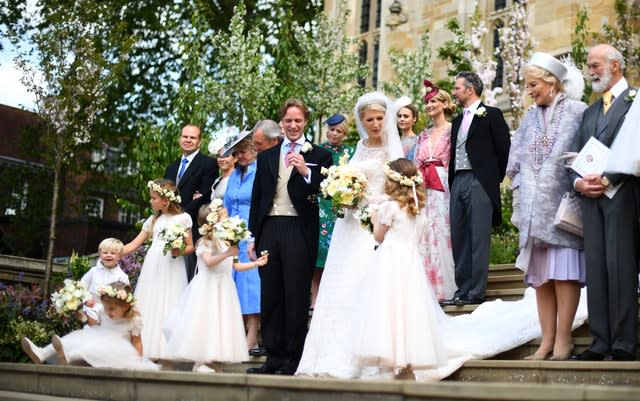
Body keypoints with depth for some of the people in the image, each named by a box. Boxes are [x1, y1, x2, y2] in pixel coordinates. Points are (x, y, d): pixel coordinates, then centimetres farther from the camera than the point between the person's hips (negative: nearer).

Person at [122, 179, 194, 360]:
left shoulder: (183, 218, 0)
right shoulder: (153, 220, 14)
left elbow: (190, 246, 1)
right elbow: (133, 245, 12)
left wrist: (179, 251, -19)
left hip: (172, 271, -5)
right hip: (152, 268, 5)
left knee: (168, 308, -6)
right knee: (149, 309, 1)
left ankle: (167, 352, -5)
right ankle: (148, 350, 3)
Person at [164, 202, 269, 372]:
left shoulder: (227, 242, 14)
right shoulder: (205, 242, -9)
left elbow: (236, 266, 17)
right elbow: (208, 262, -24)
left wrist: (256, 263, 10)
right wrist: (226, 254, -33)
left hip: (223, 288, 8)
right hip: (207, 289, -8)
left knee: (221, 322, 5)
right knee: (204, 323, -8)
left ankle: (208, 360, 10)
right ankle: (199, 362, -5)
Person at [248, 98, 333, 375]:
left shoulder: (319, 156, 4)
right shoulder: (266, 156, 16)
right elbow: (257, 197, 14)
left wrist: (306, 172, -18)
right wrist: (254, 235, 9)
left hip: (299, 231, -4)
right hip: (269, 230, 4)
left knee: (296, 296, -2)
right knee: (270, 295, 7)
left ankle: (293, 358, 5)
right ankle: (274, 356, 14)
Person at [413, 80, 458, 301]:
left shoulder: (452, 130, 0)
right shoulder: (424, 135, 19)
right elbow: (416, 165, 15)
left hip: (444, 189, -6)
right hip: (424, 190, 6)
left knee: (442, 232, -7)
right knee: (425, 235, 2)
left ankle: (445, 288, -2)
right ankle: (429, 289, 5)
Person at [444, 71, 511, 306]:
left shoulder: (491, 115, 0)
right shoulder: (457, 121, 21)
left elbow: (504, 149, -2)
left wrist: (495, 179, 0)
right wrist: (452, 182, 11)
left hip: (479, 182, -7)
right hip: (458, 182, 7)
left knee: (478, 238, -7)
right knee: (459, 238, 5)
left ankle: (476, 292, -5)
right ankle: (462, 290, 9)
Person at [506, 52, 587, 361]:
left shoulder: (578, 112, -2)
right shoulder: (530, 119, 15)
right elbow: (516, 164, 17)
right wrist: (525, 192, 9)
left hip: (563, 205, -5)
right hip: (536, 208, 6)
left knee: (563, 271, -6)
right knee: (540, 275, 4)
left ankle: (563, 338, -2)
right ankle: (547, 340, 7)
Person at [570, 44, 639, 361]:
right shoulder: (589, 113, 24)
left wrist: (607, 179, -14)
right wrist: (578, 181, -2)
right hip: (591, 199, 7)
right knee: (595, 270, 3)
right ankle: (600, 342, 6)